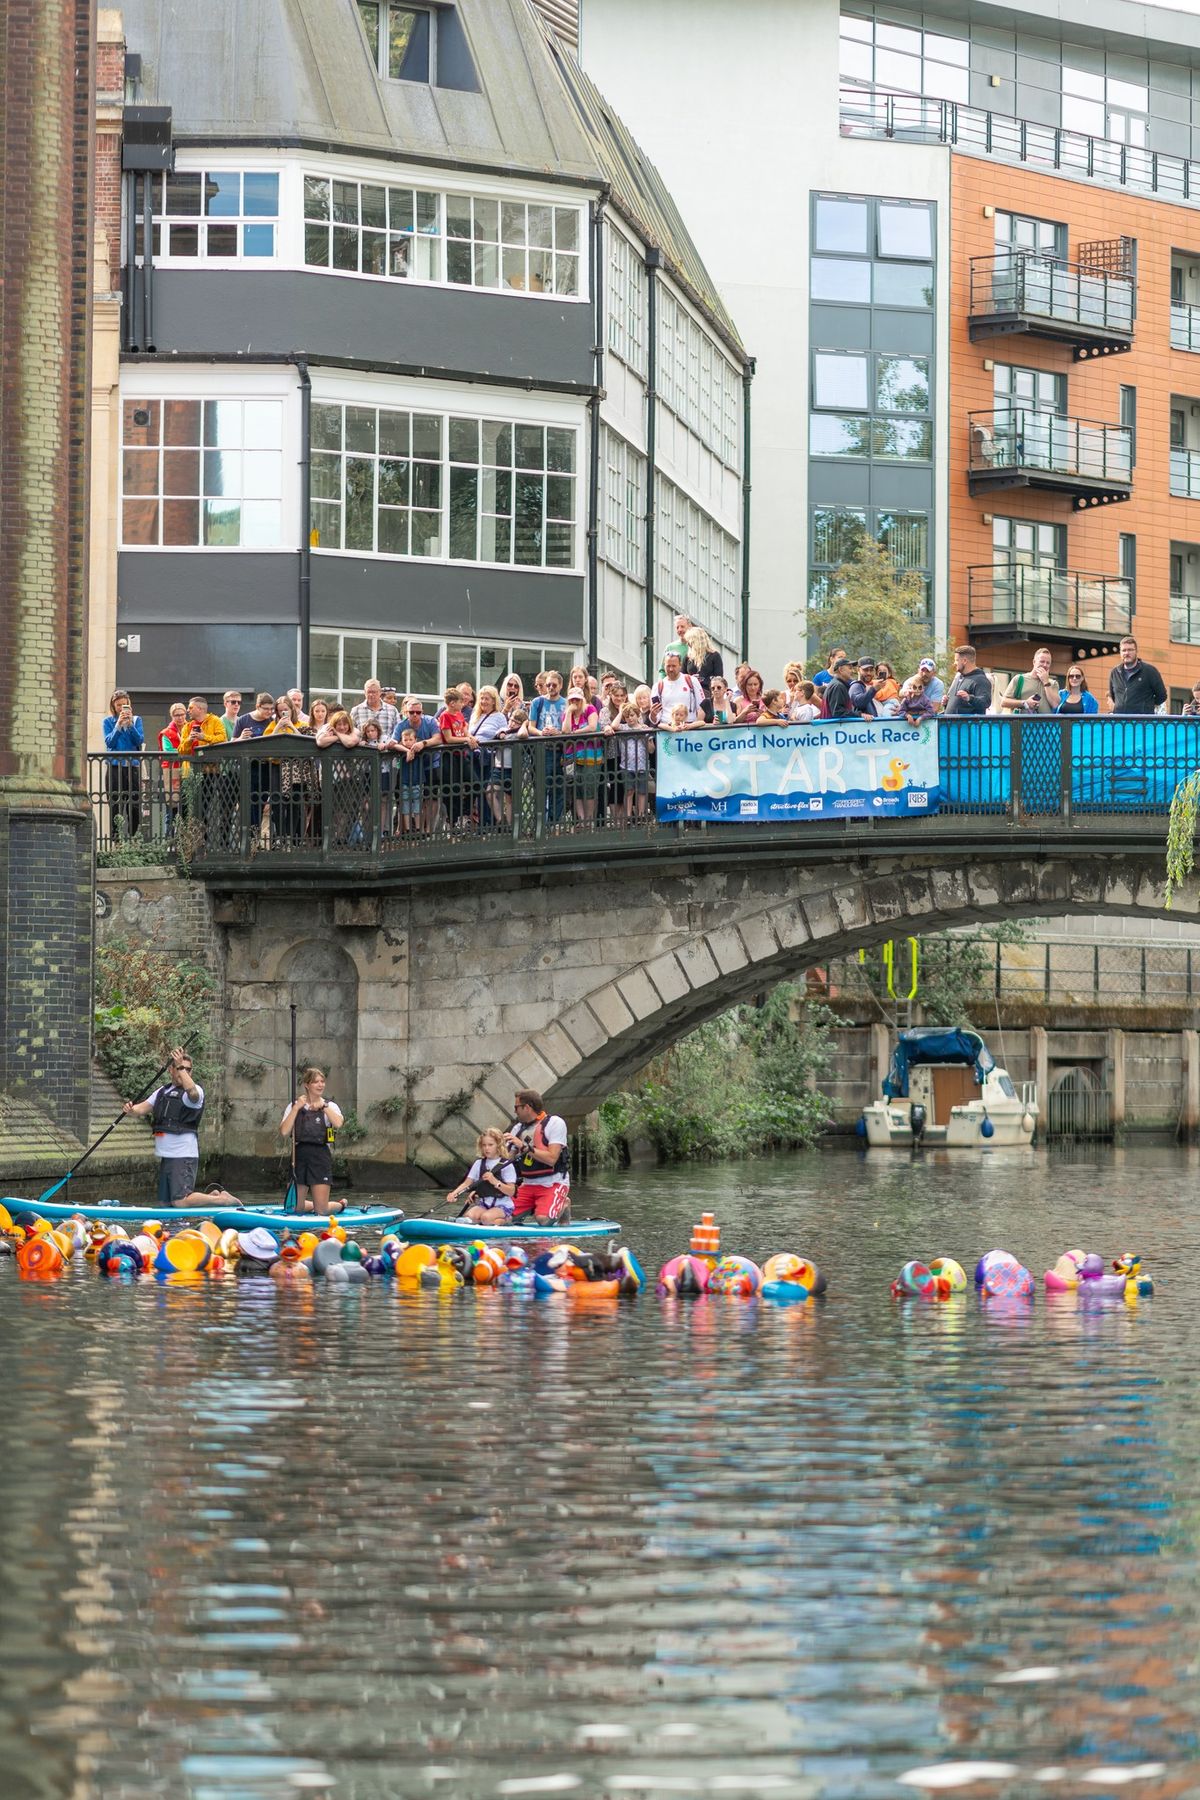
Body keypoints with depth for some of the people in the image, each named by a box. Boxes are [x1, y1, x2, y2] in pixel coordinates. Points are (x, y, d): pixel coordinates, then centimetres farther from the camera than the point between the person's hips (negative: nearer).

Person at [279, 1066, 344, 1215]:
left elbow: (338, 1124, -19)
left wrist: (324, 1106, -14)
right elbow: (284, 1132, -8)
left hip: (320, 1155, -2)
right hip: (299, 1156, 2)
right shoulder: (294, 1106, 7)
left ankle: (340, 1204, 28)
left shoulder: (330, 1106, 3)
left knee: (321, 1211, -3)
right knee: (297, 1209, 9)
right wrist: (296, 1108, -10)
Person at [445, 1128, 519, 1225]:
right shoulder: (479, 1163, 10)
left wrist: (495, 1181, -25)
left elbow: (511, 1192, -10)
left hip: (503, 1205, -4)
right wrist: (454, 1193, -16)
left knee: (486, 1217, -32)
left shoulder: (506, 1165, -4)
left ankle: (506, 1220, -1)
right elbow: (467, 1183, 3)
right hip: (483, 1204, 4)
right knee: (469, 1216, -26)